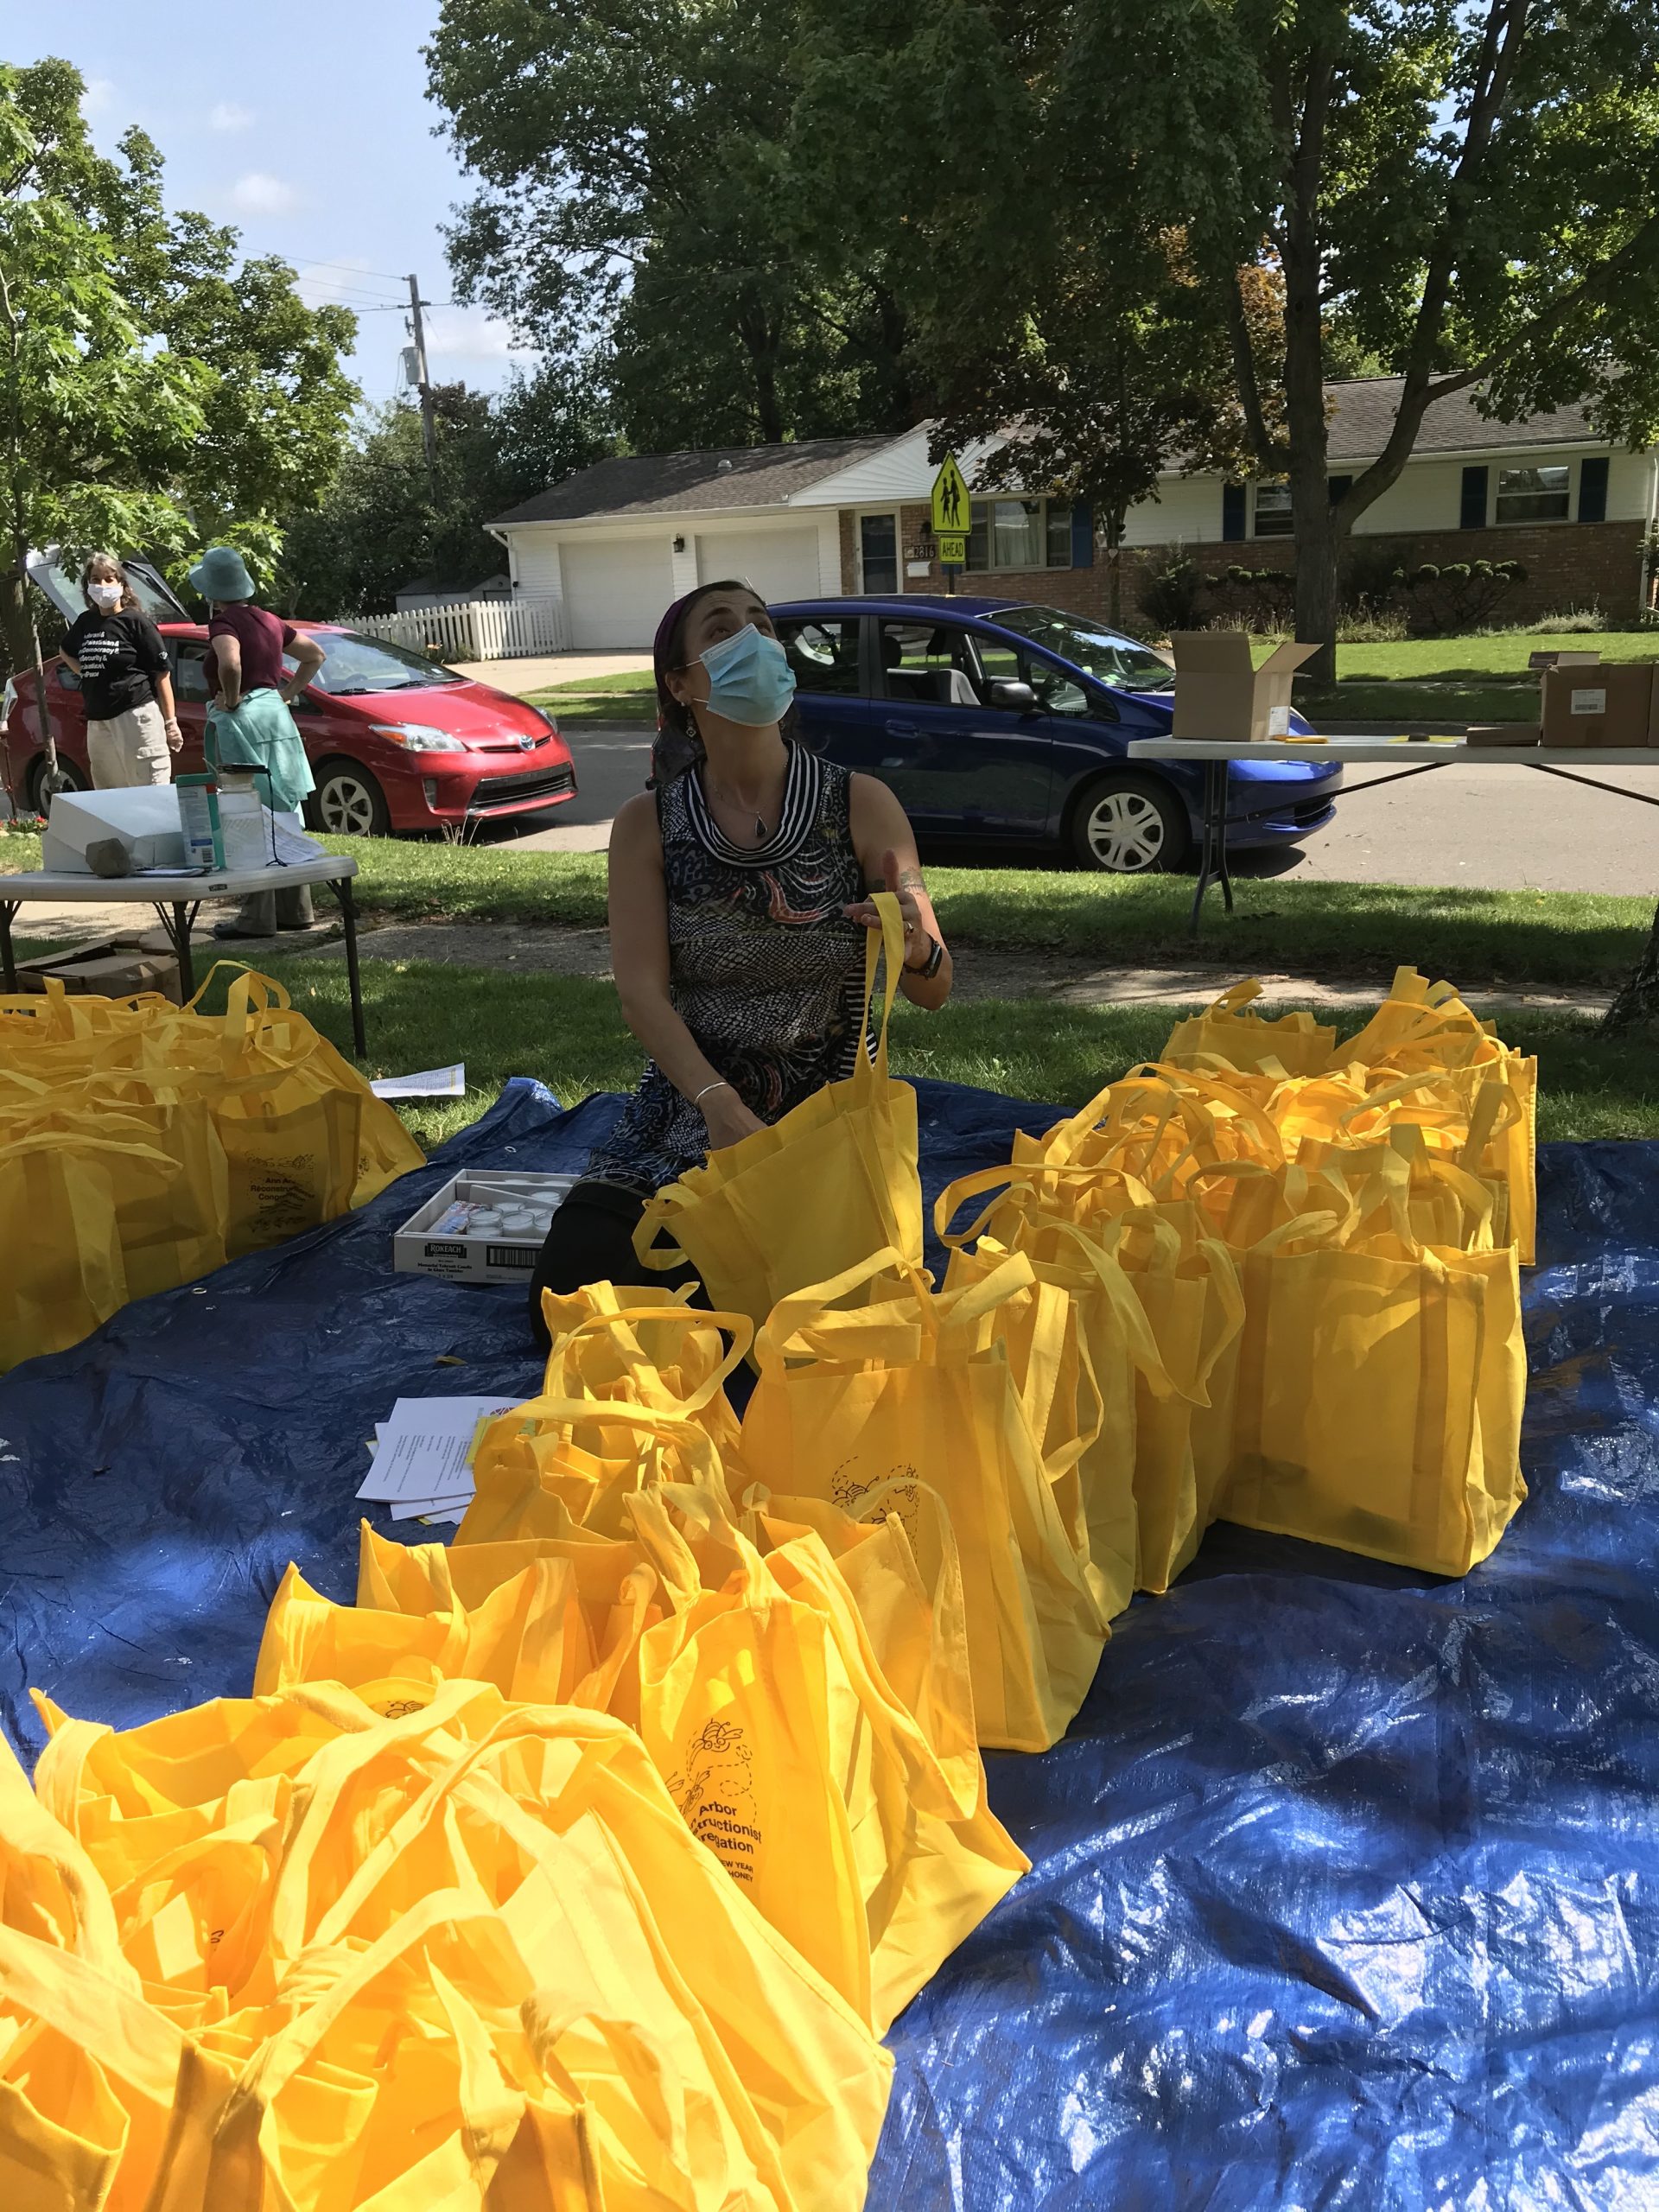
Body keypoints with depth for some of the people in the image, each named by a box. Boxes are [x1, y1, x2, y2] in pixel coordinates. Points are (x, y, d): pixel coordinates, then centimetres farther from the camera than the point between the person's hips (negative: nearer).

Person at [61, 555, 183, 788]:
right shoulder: (84, 622, 14)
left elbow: (162, 674, -5)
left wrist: (170, 722, -8)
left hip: (136, 717, -7)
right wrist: (88, 675, 16)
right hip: (97, 724, 7)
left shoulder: (135, 621, -3)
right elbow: (67, 652, 35)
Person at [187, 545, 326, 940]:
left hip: (240, 721, -8)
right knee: (283, 815, 12)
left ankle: (256, 917, -5)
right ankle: (295, 909, 17)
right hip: (275, 717, 8)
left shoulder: (223, 622, -11)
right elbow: (315, 655, 21)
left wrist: (231, 699, -15)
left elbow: (230, 663, -31)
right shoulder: (268, 620, 12)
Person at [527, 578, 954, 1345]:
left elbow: (934, 991, -3)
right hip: (687, 1106, 1)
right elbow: (641, 989, -10)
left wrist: (915, 945, -28)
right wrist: (720, 1108, -26)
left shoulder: (860, 806, -4)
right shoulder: (649, 823, -1)